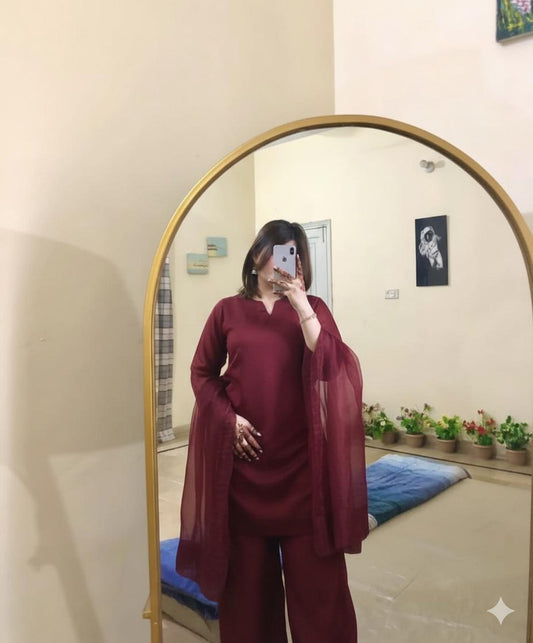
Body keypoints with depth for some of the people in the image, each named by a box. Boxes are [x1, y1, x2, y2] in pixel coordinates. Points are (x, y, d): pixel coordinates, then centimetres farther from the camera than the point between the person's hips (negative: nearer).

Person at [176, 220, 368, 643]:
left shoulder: (311, 307, 5)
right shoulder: (228, 310, 5)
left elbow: (330, 365, -11)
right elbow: (202, 372, 7)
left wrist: (300, 301, -15)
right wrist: (228, 418, -6)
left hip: (301, 457, 0)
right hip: (243, 454, 1)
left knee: (313, 568, 6)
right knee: (248, 565, 12)